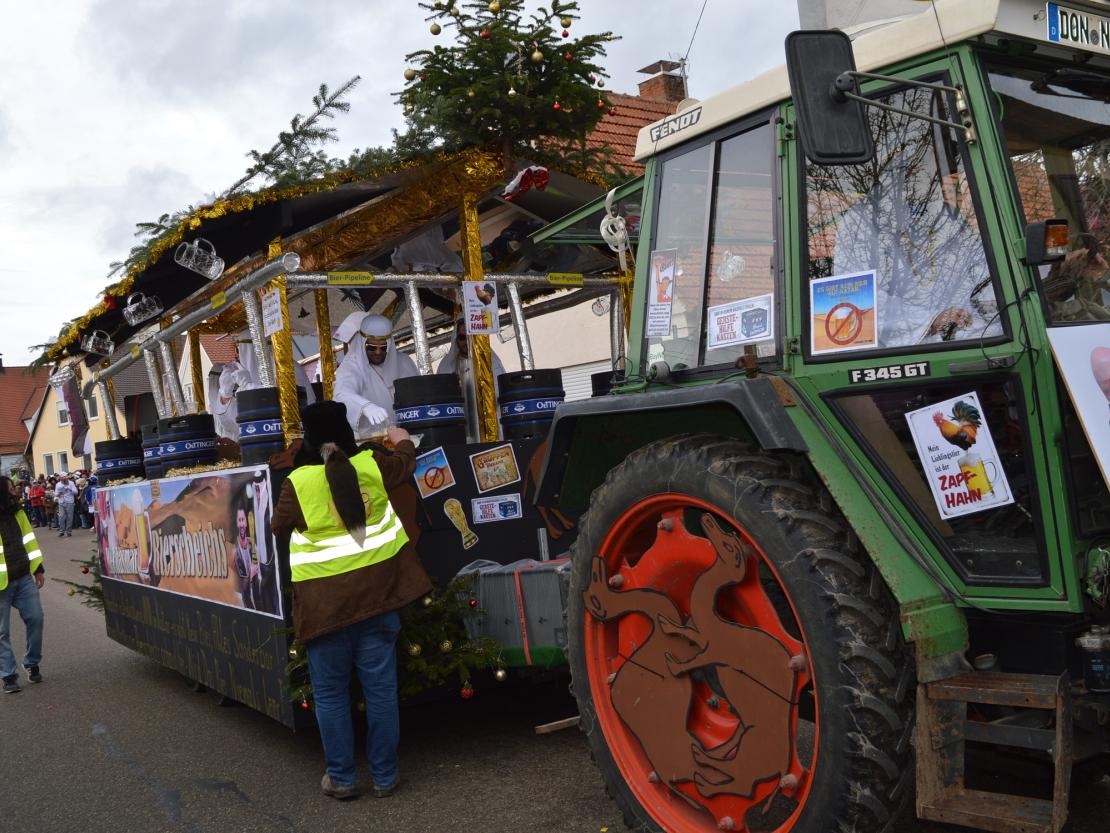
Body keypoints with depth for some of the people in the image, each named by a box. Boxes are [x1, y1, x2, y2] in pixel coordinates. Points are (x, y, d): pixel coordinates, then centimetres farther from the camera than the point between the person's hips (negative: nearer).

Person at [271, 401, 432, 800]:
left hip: (326, 602, -3)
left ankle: (341, 778, 19)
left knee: (330, 693, 12)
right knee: (381, 687, 9)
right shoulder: (372, 465, -1)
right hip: (377, 593, 3)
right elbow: (406, 464, 20)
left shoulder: (298, 483, -11)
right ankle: (385, 776, 19)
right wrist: (403, 441, 40)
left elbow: (279, 529, 3)